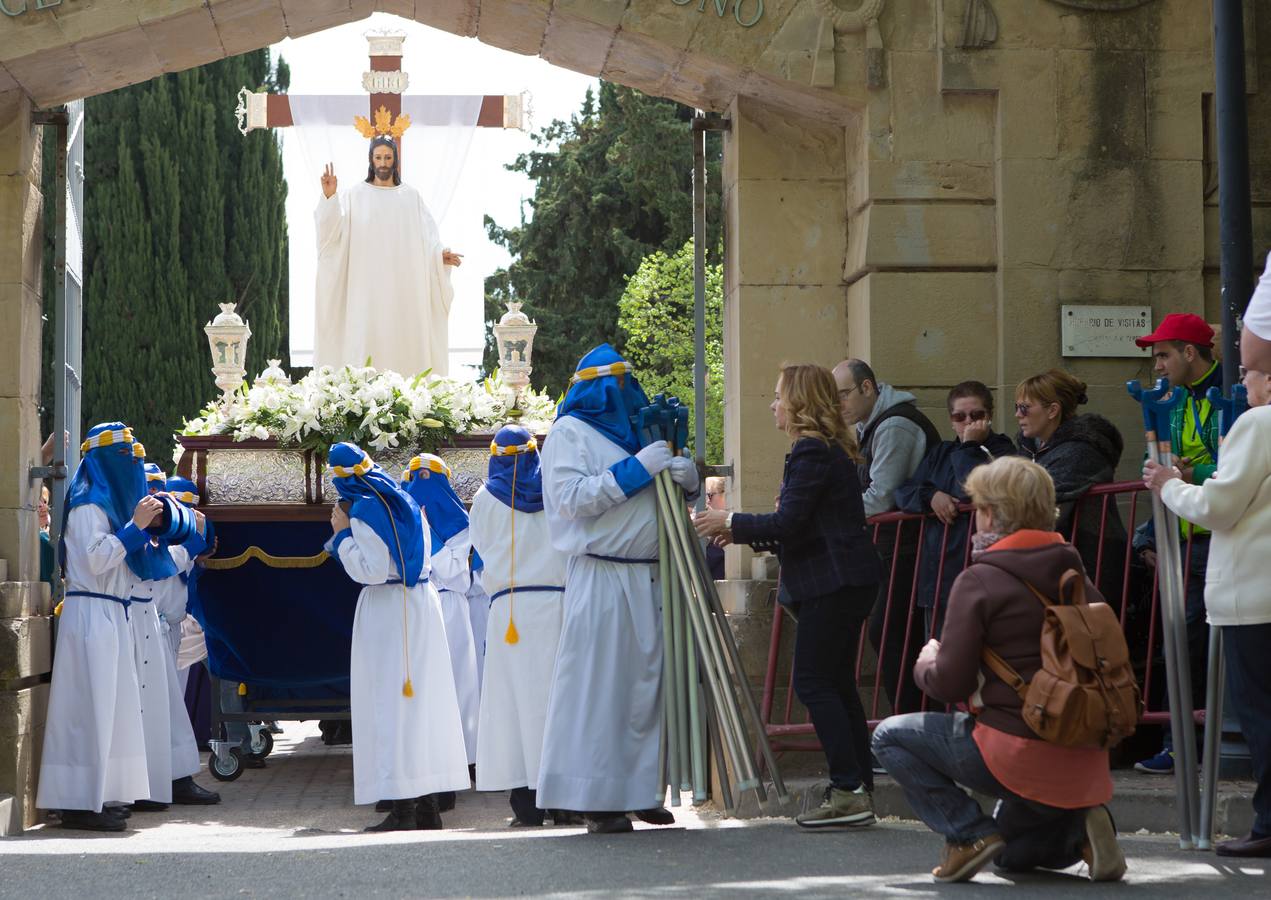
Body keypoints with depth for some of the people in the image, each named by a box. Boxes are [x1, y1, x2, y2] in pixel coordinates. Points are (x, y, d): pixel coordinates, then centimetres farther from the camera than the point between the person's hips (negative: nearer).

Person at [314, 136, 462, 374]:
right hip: (367, 287, -2)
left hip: (403, 287, 2)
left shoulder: (411, 196, 10)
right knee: (367, 341, -7)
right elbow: (333, 229, -7)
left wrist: (440, 254, -14)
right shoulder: (355, 196, 5)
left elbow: (427, 238, 5)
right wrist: (329, 197, -22)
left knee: (403, 340, -2)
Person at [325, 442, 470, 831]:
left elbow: (372, 570, -17)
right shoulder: (406, 503, 14)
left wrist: (342, 535, -6)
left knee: (389, 701, -6)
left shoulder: (364, 510, -11)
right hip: (423, 605, 8)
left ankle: (403, 807, -12)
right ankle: (428, 806, 10)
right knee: (422, 695, 9)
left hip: (385, 610, -8)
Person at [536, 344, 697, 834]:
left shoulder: (633, 429, 20)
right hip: (600, 577, -7)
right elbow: (573, 498, -14)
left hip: (650, 577, 7)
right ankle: (597, 800, -5)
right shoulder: (569, 434, -1)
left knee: (649, 681, 6)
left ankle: (642, 790, 13)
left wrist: (686, 475, 2)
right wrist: (637, 468, -16)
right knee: (599, 683, -7)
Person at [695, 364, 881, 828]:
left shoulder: (811, 452, -14)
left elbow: (789, 523, -18)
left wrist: (732, 523, -6)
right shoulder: (832, 450, 18)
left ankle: (849, 790, -12)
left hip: (833, 582, -10)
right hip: (849, 580, 10)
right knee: (837, 683, 11)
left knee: (814, 681, -9)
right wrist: (745, 535, 19)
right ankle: (857, 790, 11)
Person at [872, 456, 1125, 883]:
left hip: (1020, 754, -7)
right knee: (1011, 854, 32)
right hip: (1084, 762, 7)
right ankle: (1078, 828, 2)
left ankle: (967, 833, -3)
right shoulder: (1077, 576, 8)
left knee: (890, 736, 11)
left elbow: (949, 684, -11)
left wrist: (925, 662, 11)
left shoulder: (980, 580, -11)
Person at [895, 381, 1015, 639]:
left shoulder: (1002, 453, -2)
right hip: (936, 574, 7)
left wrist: (969, 447, -7)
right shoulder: (940, 453, 19)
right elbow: (903, 492, 13)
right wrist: (931, 495, -6)